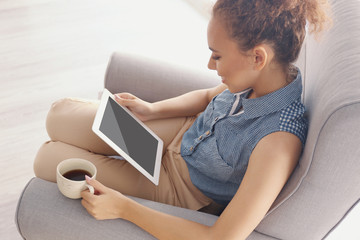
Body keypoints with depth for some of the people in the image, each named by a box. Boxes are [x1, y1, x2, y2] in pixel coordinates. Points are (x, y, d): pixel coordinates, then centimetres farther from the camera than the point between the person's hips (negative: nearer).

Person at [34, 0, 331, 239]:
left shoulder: (279, 141, -39)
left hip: (181, 188, -6)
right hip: (183, 134, 6)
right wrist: (152, 110, -6)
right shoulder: (269, 75, -16)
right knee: (59, 115, 7)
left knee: (48, 159, -1)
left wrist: (122, 207, -31)